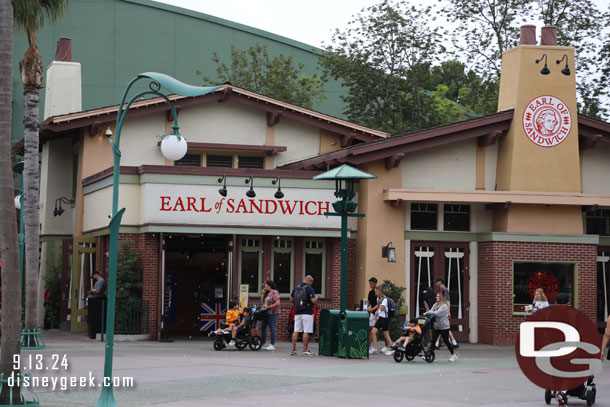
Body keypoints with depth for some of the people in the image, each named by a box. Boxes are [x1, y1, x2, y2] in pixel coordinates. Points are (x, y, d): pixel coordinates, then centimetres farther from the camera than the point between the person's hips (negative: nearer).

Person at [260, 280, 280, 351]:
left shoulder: (274, 292, -9)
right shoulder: (267, 293, 17)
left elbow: (277, 303, -16)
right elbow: (262, 302, 17)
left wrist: (269, 307, -17)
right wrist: (263, 294, 6)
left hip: (272, 313, -9)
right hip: (266, 313, 9)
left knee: (272, 328, -8)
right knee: (263, 328, 9)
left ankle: (273, 345, -5)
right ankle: (262, 344, 15)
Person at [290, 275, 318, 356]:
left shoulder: (296, 288, 9)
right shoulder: (309, 289, -9)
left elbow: (291, 300, 14)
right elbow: (313, 300, -16)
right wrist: (316, 298, 5)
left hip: (297, 313, 6)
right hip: (307, 313, -6)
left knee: (296, 331, 7)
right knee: (306, 332, -3)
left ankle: (293, 349, 6)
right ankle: (305, 350, -2)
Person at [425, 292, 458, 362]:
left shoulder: (444, 306, -16)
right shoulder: (436, 305, 7)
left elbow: (438, 313, -26)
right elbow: (431, 311, 1)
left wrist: (429, 312, -22)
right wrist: (427, 313, -20)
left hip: (444, 327, -7)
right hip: (437, 326, 7)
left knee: (446, 341, 3)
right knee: (433, 340, -2)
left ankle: (454, 355, 18)